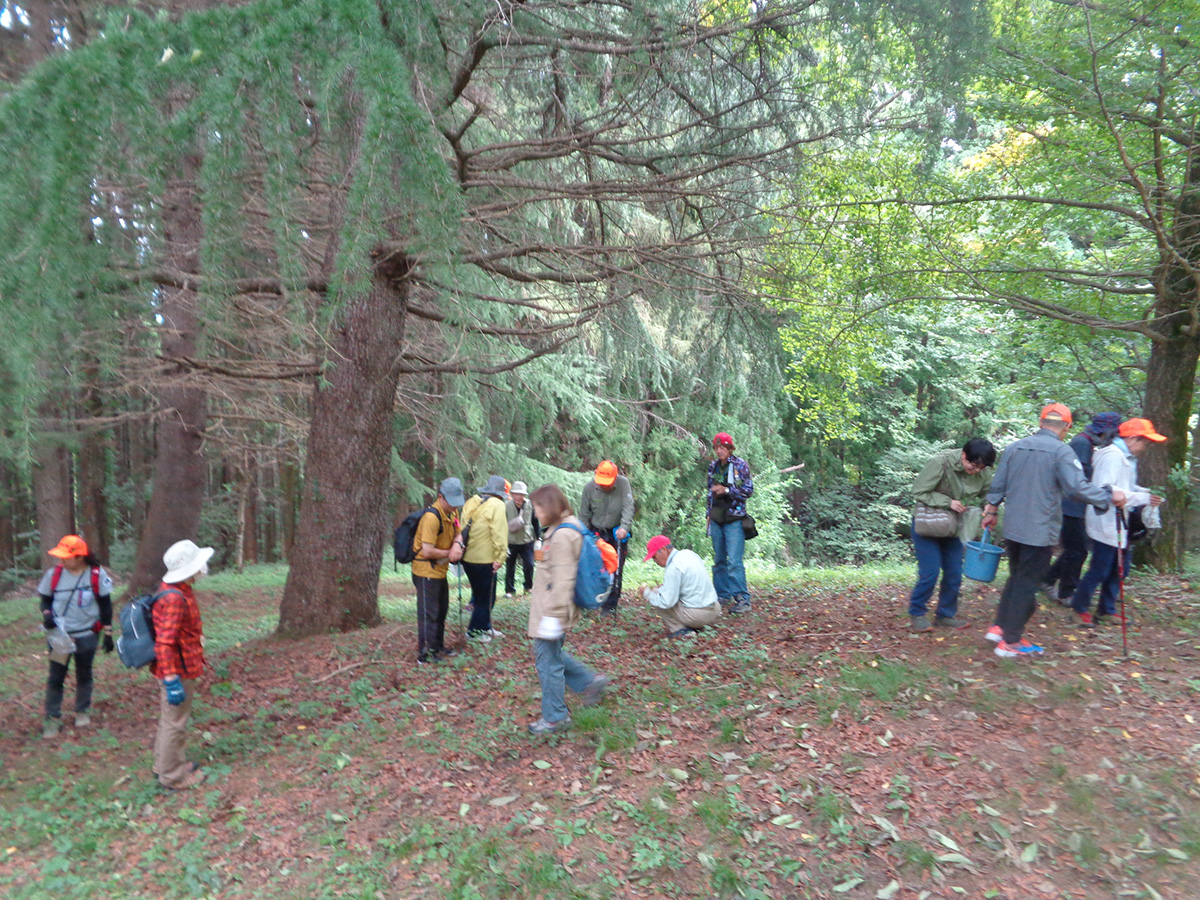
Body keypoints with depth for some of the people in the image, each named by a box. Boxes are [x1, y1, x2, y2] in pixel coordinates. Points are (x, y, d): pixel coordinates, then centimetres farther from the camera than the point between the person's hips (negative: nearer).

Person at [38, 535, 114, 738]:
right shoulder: (54, 573, -8)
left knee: (84, 674, 14)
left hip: (87, 635, -1)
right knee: (55, 677, 2)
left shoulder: (97, 574, -11)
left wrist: (108, 634, -2)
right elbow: (45, 599, 6)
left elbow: (105, 605, -3)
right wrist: (47, 615, -16)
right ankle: (52, 718, 17)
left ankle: (83, 711, 32)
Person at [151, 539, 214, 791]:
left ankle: (166, 763, 41)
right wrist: (172, 681, -27)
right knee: (175, 723, 4)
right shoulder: (174, 598, -27)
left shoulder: (177, 590, 6)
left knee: (169, 718, 24)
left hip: (175, 668, 10)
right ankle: (172, 776, 18)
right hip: (178, 670, -10)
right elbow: (164, 643, -29)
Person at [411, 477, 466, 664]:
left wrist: (457, 544, -13)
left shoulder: (451, 512, 2)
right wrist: (450, 553, -14)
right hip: (426, 571, -9)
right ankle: (425, 654, 10)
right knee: (428, 614, -1)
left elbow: (457, 533, 11)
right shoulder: (432, 517, -27)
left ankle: (438, 647, 36)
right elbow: (427, 551, -29)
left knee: (441, 611, 20)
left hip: (440, 570, 9)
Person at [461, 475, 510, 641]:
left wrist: (462, 549, 17)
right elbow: (499, 533, -18)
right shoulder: (497, 505, -13)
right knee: (486, 597, 8)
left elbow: (463, 527, 11)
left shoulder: (470, 503, 7)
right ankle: (474, 632, 16)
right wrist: (500, 557, -14)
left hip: (468, 558, 7)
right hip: (485, 559, -7)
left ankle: (485, 627, 33)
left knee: (479, 594, 21)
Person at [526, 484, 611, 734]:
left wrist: (554, 615, -22)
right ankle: (590, 682, 28)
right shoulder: (562, 530, 10)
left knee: (548, 662, 3)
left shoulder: (562, 536, -22)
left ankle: (555, 718, 18)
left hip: (551, 610, -10)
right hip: (547, 608, 10)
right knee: (550, 655, 22)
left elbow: (563, 579, -24)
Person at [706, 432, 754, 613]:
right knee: (719, 560, 10)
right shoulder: (713, 466, 12)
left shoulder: (740, 464, -3)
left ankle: (743, 599, -10)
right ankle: (723, 595, 21)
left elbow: (748, 489, -5)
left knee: (734, 561, -13)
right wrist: (709, 514, 17)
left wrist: (726, 490, -16)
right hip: (716, 518, 6)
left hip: (734, 518, -6)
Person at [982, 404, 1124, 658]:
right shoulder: (1061, 452, -13)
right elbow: (1078, 487, -19)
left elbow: (998, 484, 11)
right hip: (1040, 531, -5)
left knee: (1016, 577, 21)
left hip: (1012, 529, 6)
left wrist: (991, 510, 23)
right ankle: (1010, 641, 10)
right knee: (1027, 584, 3)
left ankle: (1000, 626, 22)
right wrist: (1109, 496, -6)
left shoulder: (1014, 448, 5)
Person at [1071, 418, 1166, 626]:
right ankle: (1080, 608, 14)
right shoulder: (1112, 456, -18)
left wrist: (1147, 493, 2)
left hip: (1120, 524, 10)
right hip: (1106, 525, -10)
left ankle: (1107, 609, 29)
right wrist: (1142, 498, -24)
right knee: (1100, 570, -2)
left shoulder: (1127, 458, 15)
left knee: (1120, 570, 16)